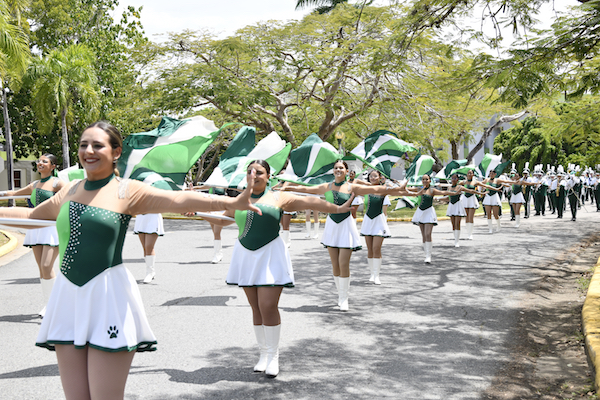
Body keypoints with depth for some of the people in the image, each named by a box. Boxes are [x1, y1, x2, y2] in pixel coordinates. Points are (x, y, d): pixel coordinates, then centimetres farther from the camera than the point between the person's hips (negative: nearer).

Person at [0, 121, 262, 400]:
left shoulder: (127, 192, -3)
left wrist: (231, 202, -32)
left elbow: (179, 200, -18)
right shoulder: (70, 191, 13)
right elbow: (32, 216, 30)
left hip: (109, 296, -5)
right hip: (68, 296, 5)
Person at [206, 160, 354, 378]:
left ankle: (273, 356, 3)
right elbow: (222, 219, 30)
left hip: (270, 256, -4)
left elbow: (310, 202, 1)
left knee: (268, 307, -10)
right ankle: (264, 353, 17)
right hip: (246, 256, 4)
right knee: (256, 308, 6)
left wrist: (338, 209, -2)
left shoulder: (278, 198, 3)